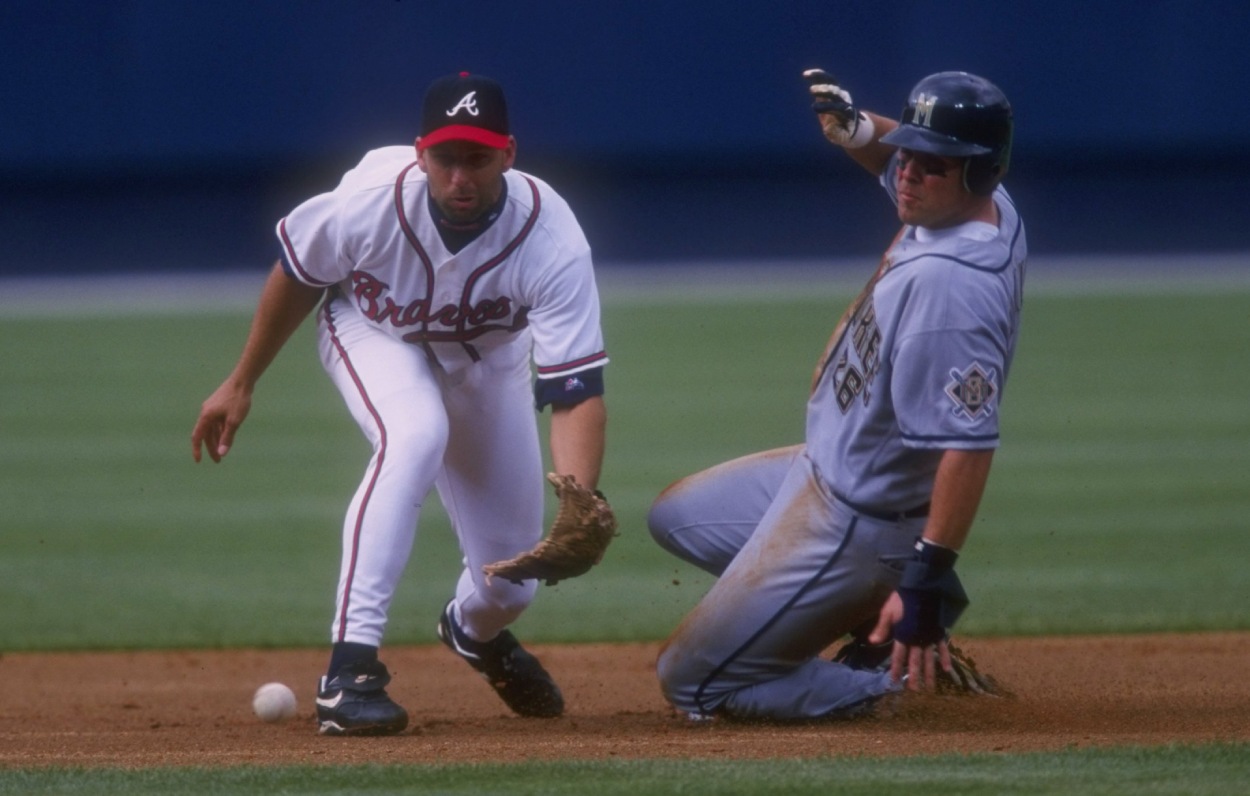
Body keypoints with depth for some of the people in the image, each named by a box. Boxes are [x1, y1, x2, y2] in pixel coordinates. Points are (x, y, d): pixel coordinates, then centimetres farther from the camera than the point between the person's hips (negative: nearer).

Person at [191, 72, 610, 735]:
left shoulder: (552, 242, -37)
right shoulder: (369, 202, -35)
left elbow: (576, 390, -41)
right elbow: (297, 273, -13)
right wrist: (240, 385, -4)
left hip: (487, 358, 2)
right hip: (373, 332, -2)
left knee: (510, 585, 2)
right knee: (415, 434, -37)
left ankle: (475, 630, 44)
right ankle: (349, 670, -36)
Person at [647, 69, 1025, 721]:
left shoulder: (950, 287, -34)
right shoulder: (987, 204, -5)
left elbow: (968, 447, -37)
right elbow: (897, 157, 20)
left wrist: (927, 580, -39)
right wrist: (855, 128, -2)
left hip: (858, 522, -10)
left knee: (692, 681, -2)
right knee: (677, 517, 31)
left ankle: (901, 678, 3)